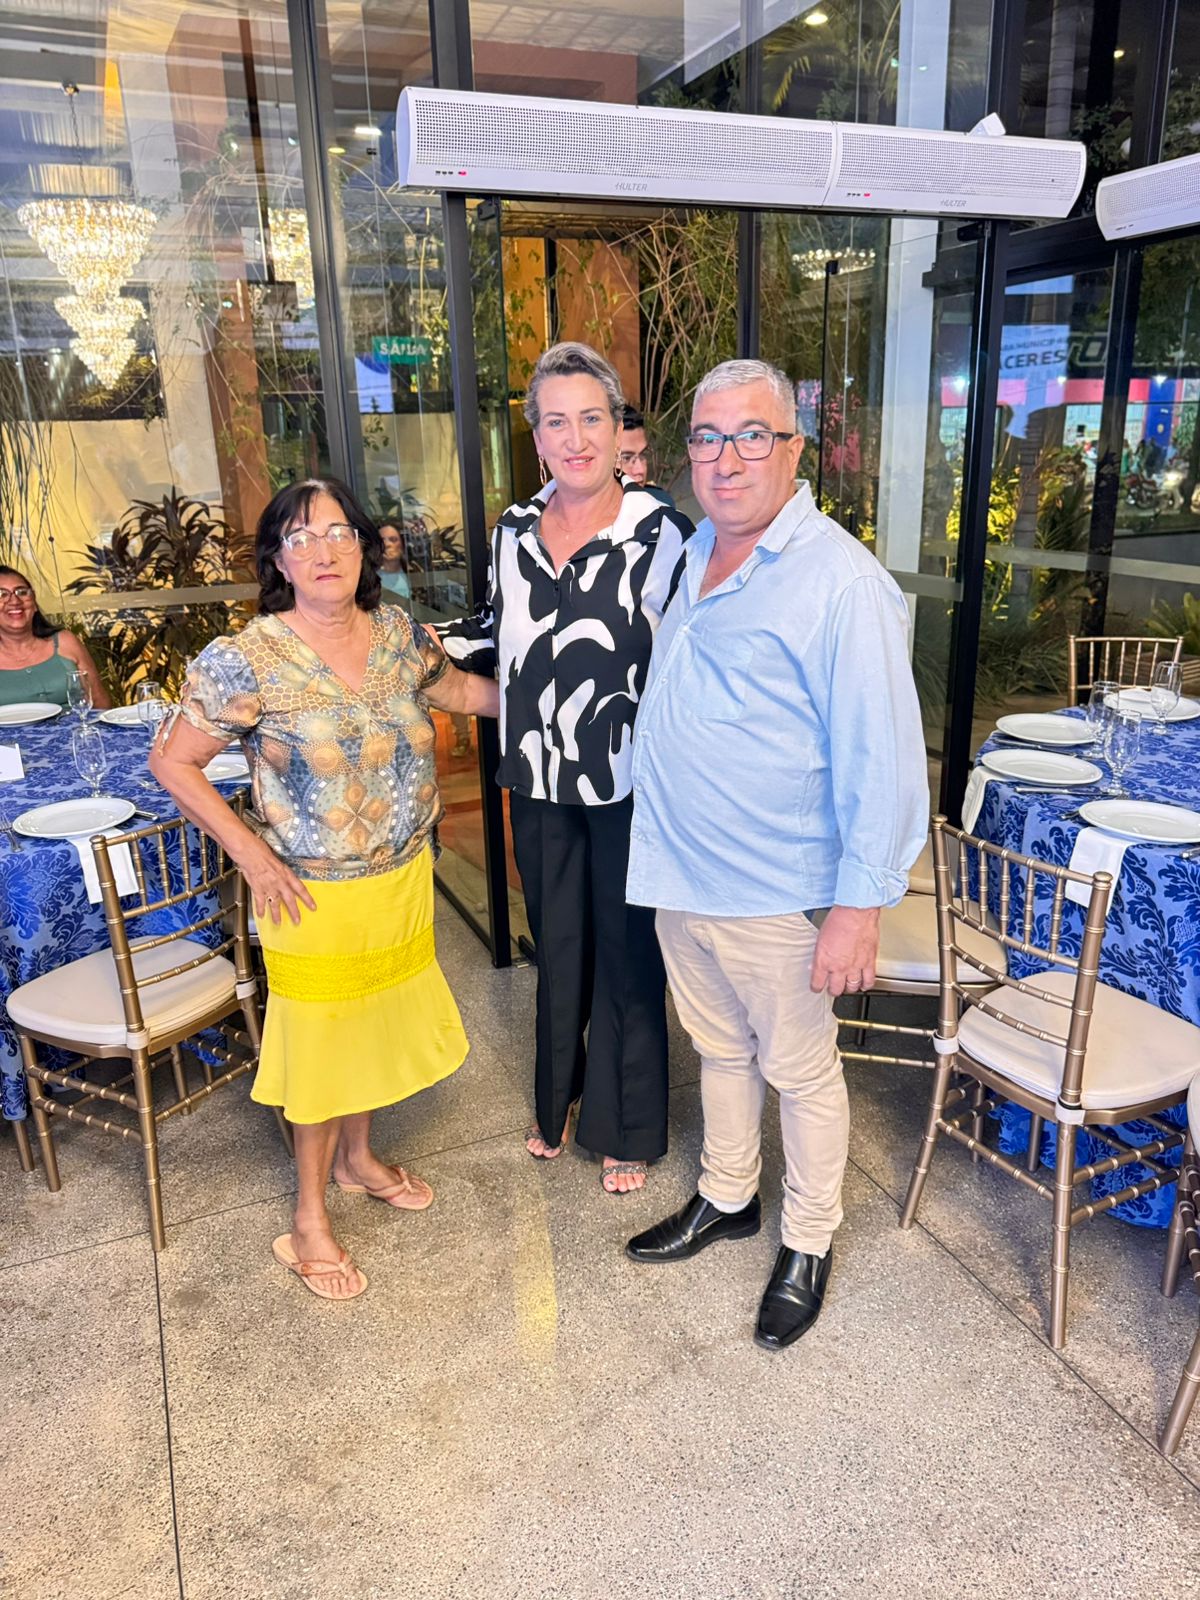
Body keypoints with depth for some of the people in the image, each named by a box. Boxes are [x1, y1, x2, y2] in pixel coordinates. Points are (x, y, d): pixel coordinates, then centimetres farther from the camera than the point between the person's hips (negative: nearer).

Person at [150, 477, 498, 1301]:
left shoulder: (396, 631, -4)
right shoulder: (249, 661, -18)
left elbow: (455, 687, 16)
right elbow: (172, 760, -11)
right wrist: (250, 852, -15)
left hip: (404, 878, 5)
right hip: (317, 894, -5)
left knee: (378, 1023, 22)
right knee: (322, 1043, 10)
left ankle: (358, 1156, 48)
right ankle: (311, 1218, 31)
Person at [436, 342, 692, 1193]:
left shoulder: (659, 532, -13)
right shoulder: (514, 530, 3)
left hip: (627, 782, -4)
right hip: (541, 780, 5)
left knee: (626, 951, 9)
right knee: (557, 945, 19)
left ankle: (628, 1128, 31)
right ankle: (559, 1101, 41)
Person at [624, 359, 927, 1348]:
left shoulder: (843, 582, -18)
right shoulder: (690, 554, 7)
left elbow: (883, 757, -20)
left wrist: (860, 905, -20)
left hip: (776, 895, -7)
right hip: (678, 877, 7)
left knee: (799, 1071, 12)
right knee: (720, 1050, 23)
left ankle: (809, 1244, 34)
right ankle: (727, 1199, 45)